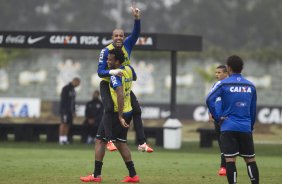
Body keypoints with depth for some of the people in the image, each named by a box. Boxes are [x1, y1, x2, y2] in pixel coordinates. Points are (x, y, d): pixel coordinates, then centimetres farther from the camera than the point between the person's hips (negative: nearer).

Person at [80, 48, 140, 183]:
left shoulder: (115, 76, -21)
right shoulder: (129, 69, 3)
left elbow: (120, 95, -32)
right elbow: (134, 77, 28)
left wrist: (120, 117, -30)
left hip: (116, 113, -8)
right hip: (128, 112, 8)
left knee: (100, 141, 1)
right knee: (121, 143, 17)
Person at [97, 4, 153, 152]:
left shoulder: (127, 45, -9)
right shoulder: (106, 51, -19)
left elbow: (136, 33, -23)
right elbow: (100, 72, -24)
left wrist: (137, 18, -39)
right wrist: (112, 72, -44)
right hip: (107, 84, -5)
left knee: (137, 110, -1)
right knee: (109, 108, -27)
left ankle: (142, 143, 4)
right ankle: (109, 141, -28)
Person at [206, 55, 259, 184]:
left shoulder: (223, 84, -3)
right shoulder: (250, 86, 8)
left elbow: (209, 100, -15)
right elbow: (253, 110, 13)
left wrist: (217, 117, -7)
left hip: (228, 128, -3)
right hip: (245, 128, 3)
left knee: (230, 159, -6)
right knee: (250, 159, 10)